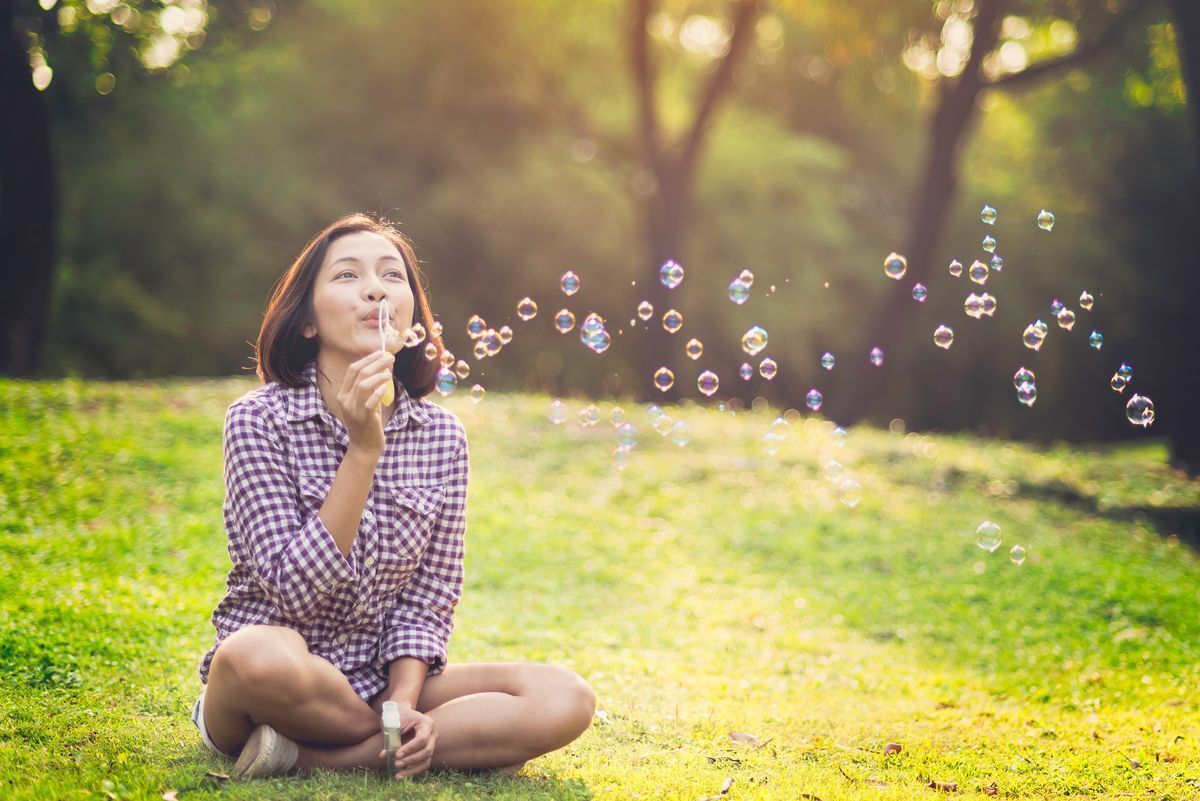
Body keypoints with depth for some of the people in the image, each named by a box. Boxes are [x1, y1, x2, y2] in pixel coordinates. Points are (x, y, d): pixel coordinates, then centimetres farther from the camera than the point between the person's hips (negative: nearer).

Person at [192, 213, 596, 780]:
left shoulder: (442, 437, -1)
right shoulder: (258, 421, -12)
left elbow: (431, 595, 2)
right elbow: (295, 591, -19)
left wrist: (403, 702, -15)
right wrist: (363, 452, -25)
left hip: (384, 677, 4)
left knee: (567, 700, -18)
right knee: (257, 655, -40)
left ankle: (304, 756, -16)